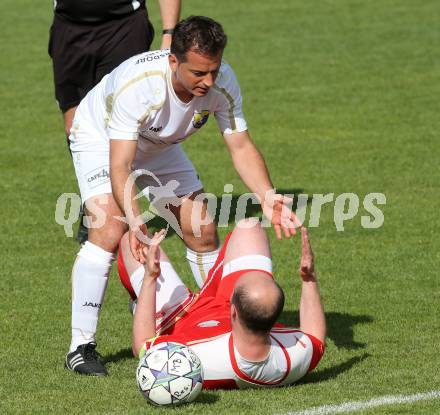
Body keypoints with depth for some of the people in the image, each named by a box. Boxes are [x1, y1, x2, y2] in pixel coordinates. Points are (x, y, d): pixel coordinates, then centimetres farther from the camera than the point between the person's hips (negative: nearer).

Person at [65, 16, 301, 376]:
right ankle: (81, 346, -19)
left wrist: (266, 196, -40)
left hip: (160, 145, 5)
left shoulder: (222, 82, -27)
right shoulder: (136, 85, -43)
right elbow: (119, 166, -46)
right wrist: (135, 220, -61)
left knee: (203, 232, 0)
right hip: (101, 139, -5)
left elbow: (241, 147, -23)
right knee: (110, 231, -25)